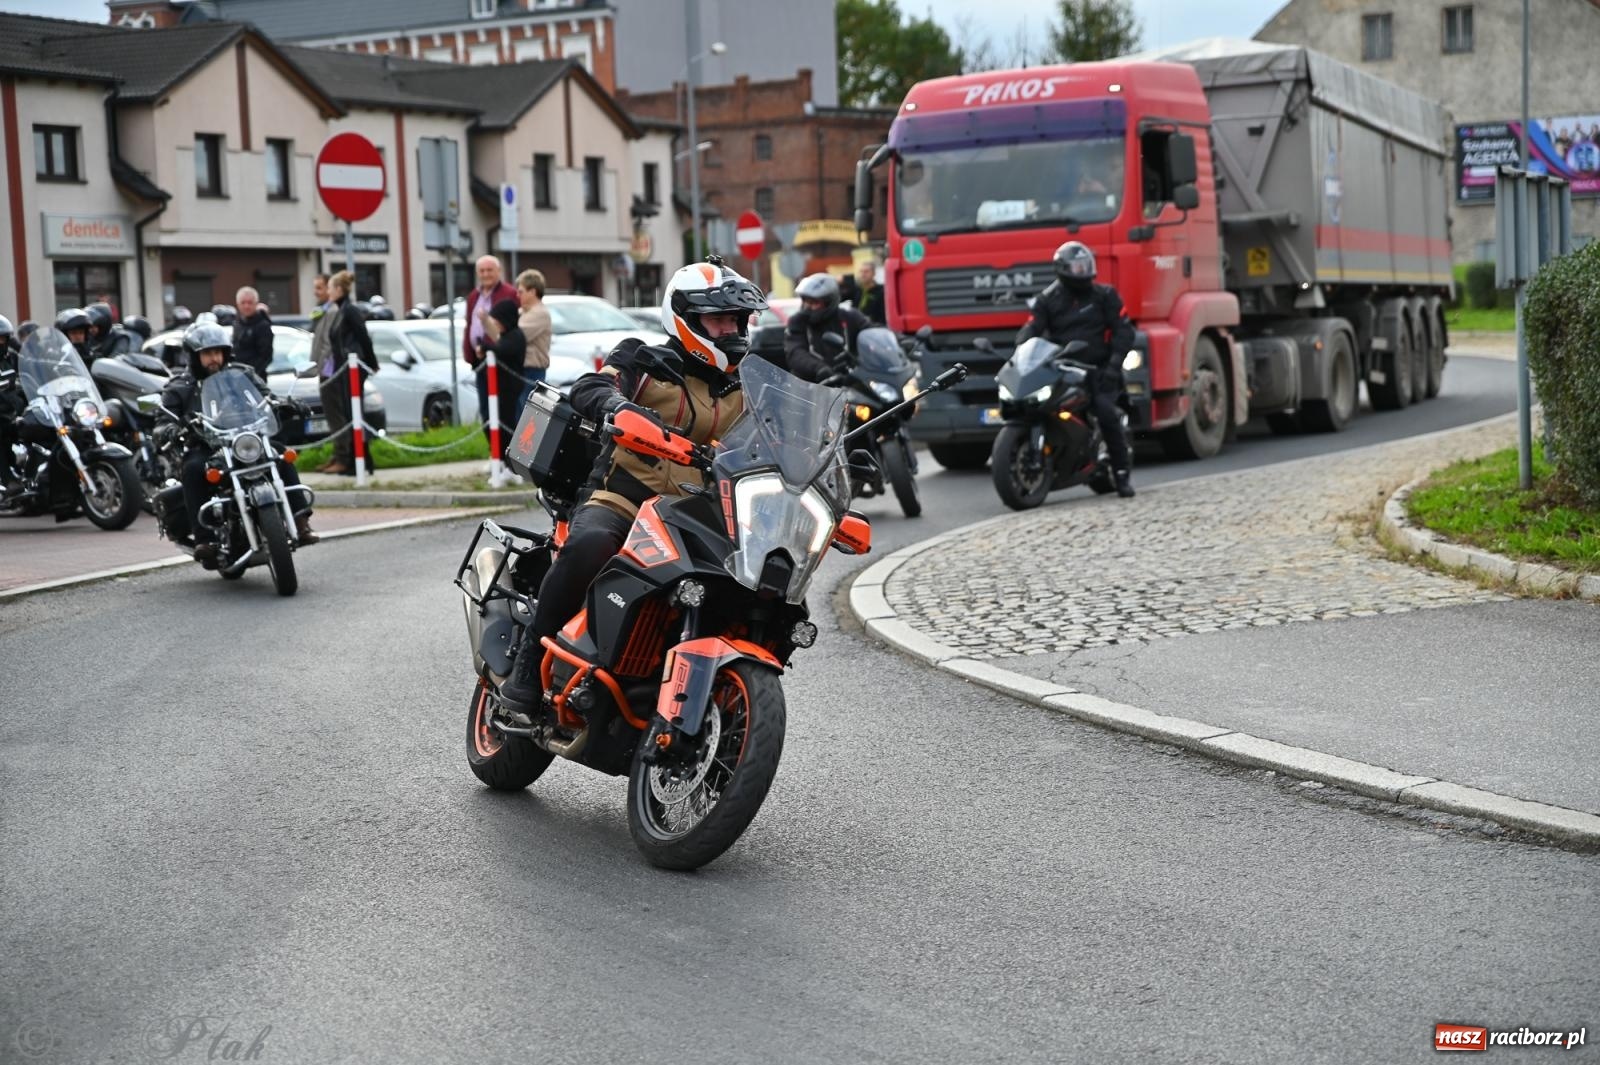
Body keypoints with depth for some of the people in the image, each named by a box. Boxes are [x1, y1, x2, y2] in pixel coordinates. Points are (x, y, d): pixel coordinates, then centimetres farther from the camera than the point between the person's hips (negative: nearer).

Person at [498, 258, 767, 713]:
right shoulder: (648, 363, 5)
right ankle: (530, 657, -23)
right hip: (622, 498, -5)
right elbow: (587, 388, -12)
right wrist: (618, 406, -35)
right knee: (589, 545, -38)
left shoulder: (746, 392, 20)